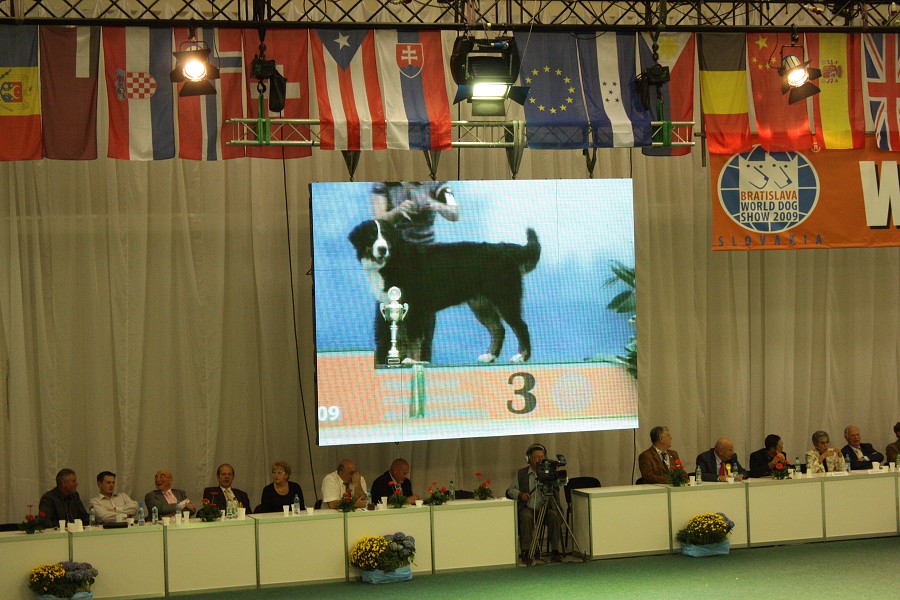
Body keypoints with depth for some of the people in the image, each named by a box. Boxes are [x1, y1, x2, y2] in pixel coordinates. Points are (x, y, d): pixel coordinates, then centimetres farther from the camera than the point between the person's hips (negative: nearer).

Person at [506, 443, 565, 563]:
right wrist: (520, 494, -9)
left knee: (553, 516, -31)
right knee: (526, 517, -33)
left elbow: (564, 481, -2)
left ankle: (556, 551, -26)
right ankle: (527, 552, -30)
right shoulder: (521, 473, 12)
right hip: (528, 508, 0)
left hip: (547, 508, 0)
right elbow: (511, 490, 12)